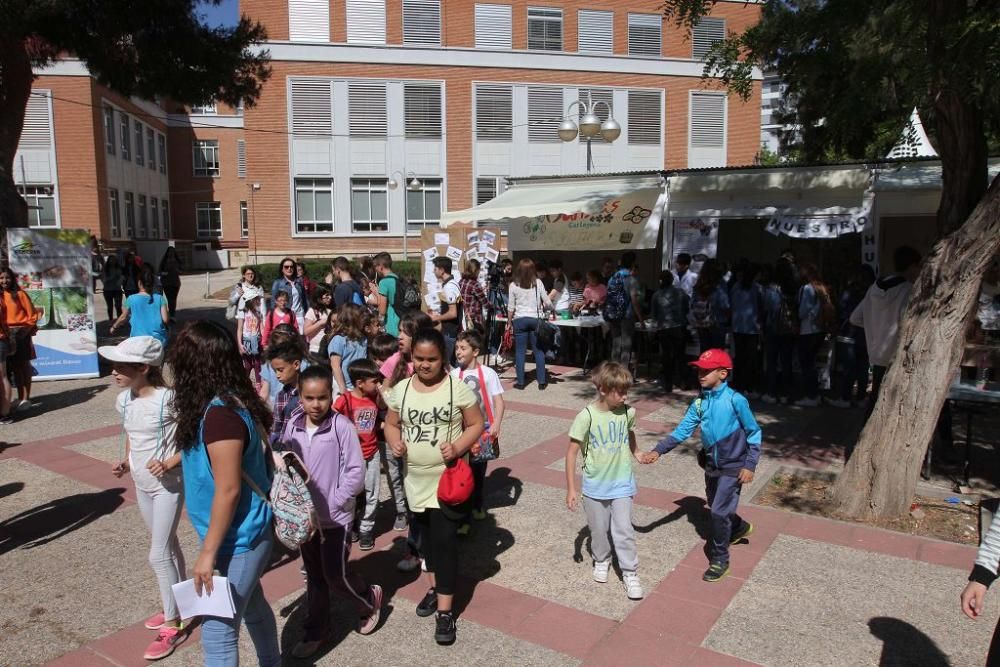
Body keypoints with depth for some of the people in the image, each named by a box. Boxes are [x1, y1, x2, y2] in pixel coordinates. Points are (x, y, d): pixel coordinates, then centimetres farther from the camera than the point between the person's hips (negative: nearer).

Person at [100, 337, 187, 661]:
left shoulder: (168, 399, -23)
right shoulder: (124, 400, -1)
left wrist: (170, 463, -26)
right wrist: (125, 462, -1)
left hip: (168, 485, -7)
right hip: (141, 485, 7)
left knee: (158, 555, -4)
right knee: (168, 546, 19)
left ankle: (174, 625, 11)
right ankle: (178, 607, 35)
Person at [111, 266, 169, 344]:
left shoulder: (131, 299, -2)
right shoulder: (159, 298, 0)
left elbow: (123, 318, 9)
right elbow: (166, 319, -4)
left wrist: (113, 327, 27)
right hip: (159, 341, 2)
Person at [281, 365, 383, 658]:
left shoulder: (342, 426, -17)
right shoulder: (292, 427, -3)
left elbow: (356, 472, -15)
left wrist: (332, 503, -16)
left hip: (335, 517, -5)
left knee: (336, 575, 1)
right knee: (314, 576, 17)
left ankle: (370, 599, 30)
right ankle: (317, 630, 34)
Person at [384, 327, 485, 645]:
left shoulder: (457, 387, -12)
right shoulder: (401, 389, -3)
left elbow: (476, 424, -6)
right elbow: (391, 424, 8)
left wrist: (458, 447, -23)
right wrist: (395, 441, -14)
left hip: (448, 477, -4)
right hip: (415, 478, 4)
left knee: (444, 538, -4)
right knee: (424, 533, 20)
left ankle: (445, 610, 6)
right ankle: (434, 585, 41)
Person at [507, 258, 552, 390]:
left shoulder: (513, 285, -3)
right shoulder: (538, 283, -2)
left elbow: (511, 307, -1)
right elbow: (547, 303, -1)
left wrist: (509, 322, 10)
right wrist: (545, 308, 21)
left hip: (519, 319, 0)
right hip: (535, 319, 0)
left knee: (520, 351, 6)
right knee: (538, 350, 8)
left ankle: (520, 382, 8)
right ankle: (542, 381, 11)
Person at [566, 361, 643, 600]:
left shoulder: (627, 412, -9)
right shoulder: (587, 416, -20)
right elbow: (572, 452, -14)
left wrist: (636, 454, 29)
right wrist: (571, 488, -14)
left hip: (622, 485, 2)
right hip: (595, 487, -1)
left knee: (624, 531, 0)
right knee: (599, 530, 16)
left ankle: (630, 573, 17)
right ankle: (601, 561, 41)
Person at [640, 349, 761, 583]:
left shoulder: (735, 400, -19)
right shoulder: (699, 403, -3)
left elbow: (754, 434, -10)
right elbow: (682, 430, -7)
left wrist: (749, 466, -13)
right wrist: (658, 451, -17)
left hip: (733, 467, -6)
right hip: (712, 465, 6)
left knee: (719, 512, -7)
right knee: (717, 508, 21)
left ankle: (719, 560, 12)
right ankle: (740, 528, 52)